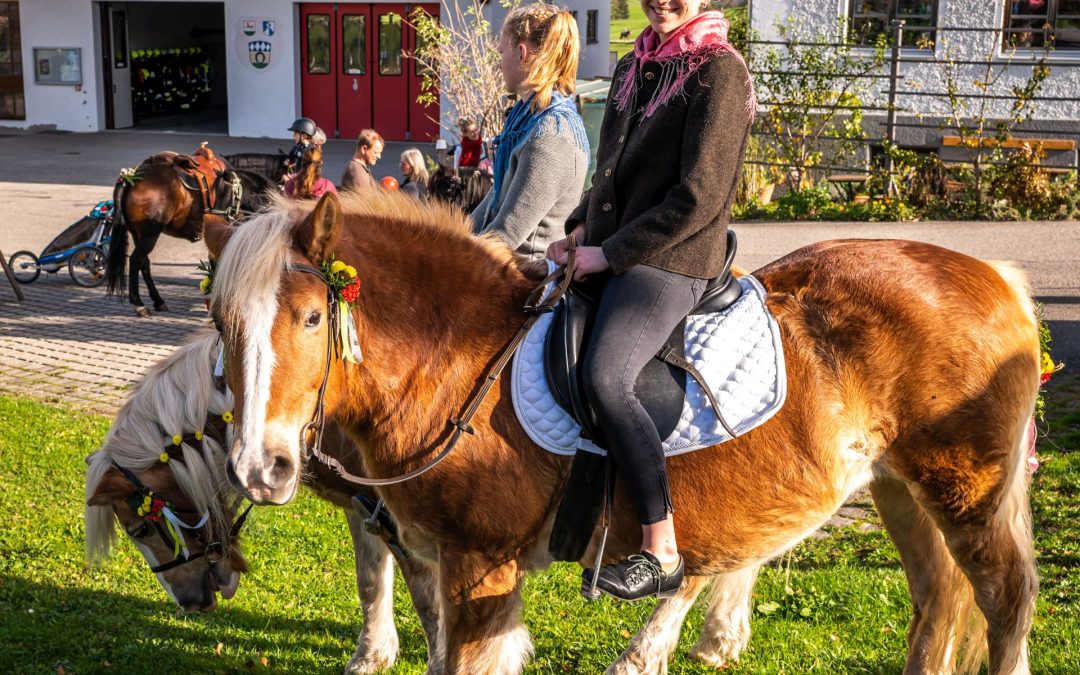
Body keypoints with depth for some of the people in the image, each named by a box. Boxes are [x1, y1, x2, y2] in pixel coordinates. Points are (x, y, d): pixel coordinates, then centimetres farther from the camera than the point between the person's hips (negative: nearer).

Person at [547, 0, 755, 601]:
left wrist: (611, 253, -14)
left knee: (604, 377, -29)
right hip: (605, 254, 9)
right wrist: (581, 227, 10)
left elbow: (698, 199, -15)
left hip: (670, 263, -9)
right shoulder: (632, 68, 16)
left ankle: (663, 554, -20)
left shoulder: (721, 71, -8)